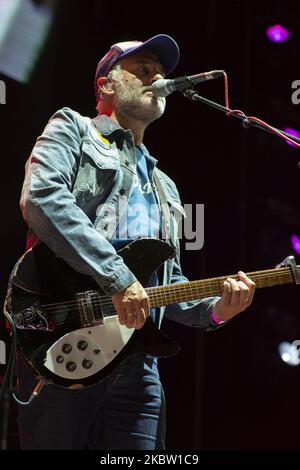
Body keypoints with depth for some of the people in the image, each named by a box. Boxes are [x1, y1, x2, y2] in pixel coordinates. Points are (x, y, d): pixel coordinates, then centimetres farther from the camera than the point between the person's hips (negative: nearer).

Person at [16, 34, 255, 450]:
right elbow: (41, 197, -12)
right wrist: (117, 278, -19)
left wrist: (215, 308, 5)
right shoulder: (72, 129, 9)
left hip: (136, 363, 7)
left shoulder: (164, 187, 29)